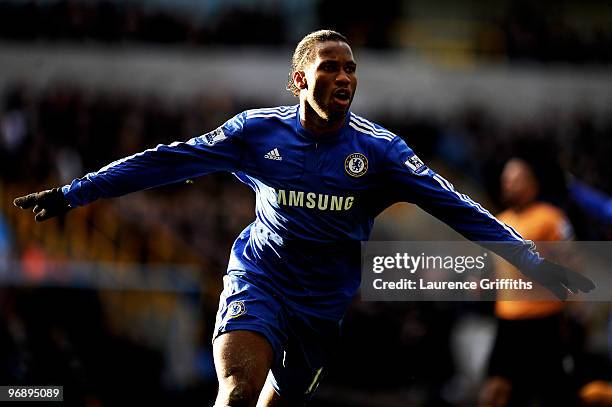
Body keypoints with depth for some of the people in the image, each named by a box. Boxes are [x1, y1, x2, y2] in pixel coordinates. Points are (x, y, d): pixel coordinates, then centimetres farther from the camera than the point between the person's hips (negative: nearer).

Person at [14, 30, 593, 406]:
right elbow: (168, 162, -4)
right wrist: (72, 194, -6)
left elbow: (451, 205, -9)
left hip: (326, 305, 2)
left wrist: (533, 261, -15)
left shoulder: (379, 150, -7)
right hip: (258, 281, -2)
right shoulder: (258, 132, -7)